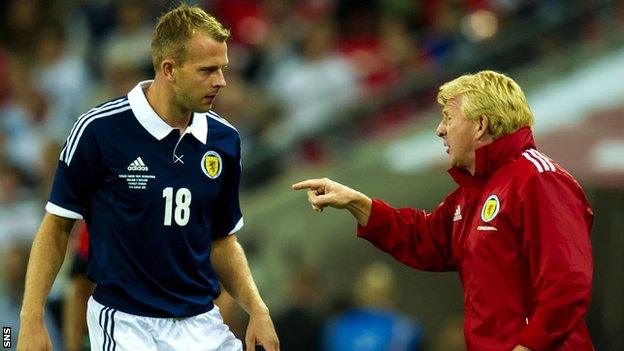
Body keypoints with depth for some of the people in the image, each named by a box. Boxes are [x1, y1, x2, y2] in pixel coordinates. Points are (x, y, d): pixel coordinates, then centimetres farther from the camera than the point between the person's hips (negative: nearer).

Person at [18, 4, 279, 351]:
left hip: (202, 323, 5)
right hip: (124, 323, -4)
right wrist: (31, 321, -9)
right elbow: (57, 226, -3)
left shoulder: (224, 139, 3)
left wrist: (258, 310, 0)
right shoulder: (99, 129, -11)